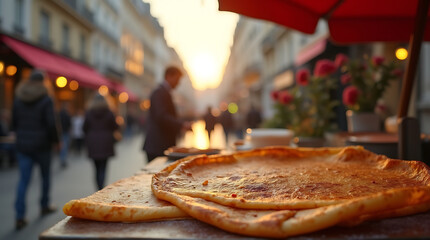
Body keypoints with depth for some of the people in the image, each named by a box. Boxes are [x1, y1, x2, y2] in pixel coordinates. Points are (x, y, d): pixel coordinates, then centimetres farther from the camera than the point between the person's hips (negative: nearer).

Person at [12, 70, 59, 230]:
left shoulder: (18, 99, 4)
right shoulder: (46, 100, -12)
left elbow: (14, 122, 10)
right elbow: (51, 124, -16)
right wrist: (55, 140, -2)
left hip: (23, 145, 4)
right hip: (41, 145, -3)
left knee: (23, 180, 2)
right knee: (45, 176, 17)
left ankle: (20, 217, -5)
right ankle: (45, 206, 31)